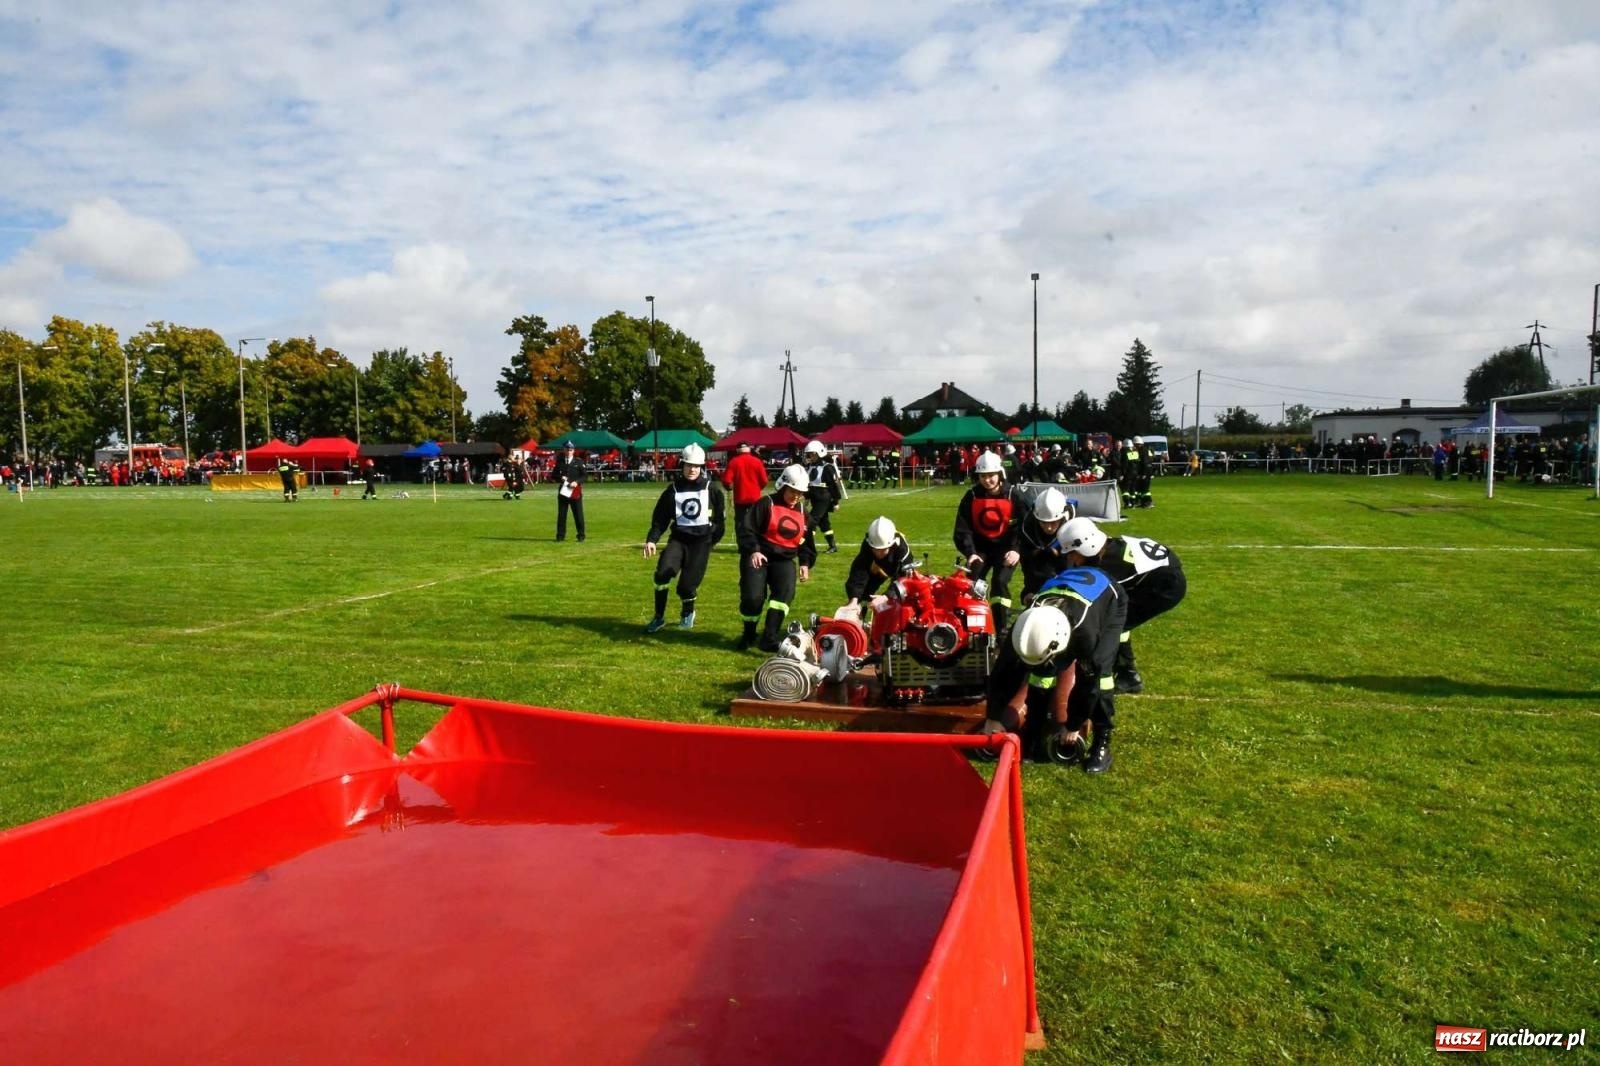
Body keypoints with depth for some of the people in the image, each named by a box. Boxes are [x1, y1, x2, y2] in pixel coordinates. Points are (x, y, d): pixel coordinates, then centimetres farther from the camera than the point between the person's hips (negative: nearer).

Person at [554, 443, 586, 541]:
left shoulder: (578, 462, 1)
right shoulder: (560, 462, 8)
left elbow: (584, 475, 0)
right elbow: (555, 474, 12)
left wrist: (577, 482, -16)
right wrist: (560, 478, -9)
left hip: (575, 491, -2)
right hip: (563, 490, 2)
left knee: (578, 514, 1)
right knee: (561, 514, 5)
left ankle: (581, 535, 11)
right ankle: (560, 536, 12)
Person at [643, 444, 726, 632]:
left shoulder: (712, 488, -4)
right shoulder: (673, 489, 0)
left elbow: (719, 516, 7)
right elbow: (660, 516, 2)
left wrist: (715, 539, 8)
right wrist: (651, 539, -9)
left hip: (701, 540, -2)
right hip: (678, 538, 2)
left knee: (688, 583, -7)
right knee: (663, 572, -20)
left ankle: (687, 613, 27)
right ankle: (659, 617, -3)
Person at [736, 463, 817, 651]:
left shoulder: (803, 514, 14)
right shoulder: (766, 504, -5)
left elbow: (807, 542, 25)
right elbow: (746, 528, -11)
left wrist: (805, 563, 11)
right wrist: (753, 550, -23)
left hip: (785, 560, 4)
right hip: (758, 556, -4)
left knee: (785, 592, -23)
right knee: (753, 597, -17)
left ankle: (770, 638, -24)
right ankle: (749, 635, 11)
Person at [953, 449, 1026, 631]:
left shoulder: (1014, 495, -7)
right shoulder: (971, 496, -2)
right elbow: (962, 529, -1)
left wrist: (1016, 550, -20)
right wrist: (970, 553, -14)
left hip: (1006, 547, -3)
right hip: (981, 546, 3)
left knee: (1000, 581, -22)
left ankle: (1001, 630, -14)